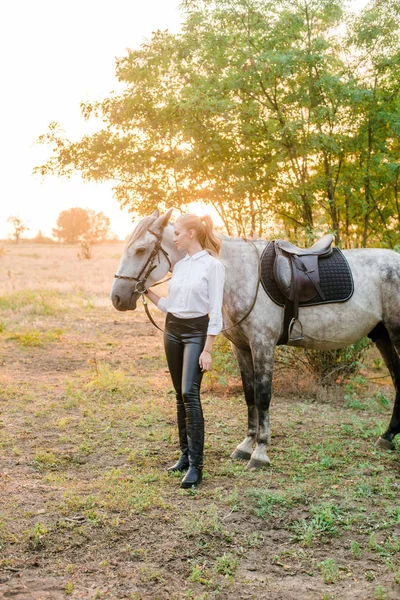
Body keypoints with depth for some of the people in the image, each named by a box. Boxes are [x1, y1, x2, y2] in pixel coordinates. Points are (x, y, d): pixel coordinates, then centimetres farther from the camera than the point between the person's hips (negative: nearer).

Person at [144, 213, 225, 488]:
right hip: (173, 330, 7)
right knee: (180, 395, 11)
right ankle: (185, 455, 19)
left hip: (197, 331, -7)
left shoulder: (213, 265, -10)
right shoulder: (179, 265, 11)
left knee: (190, 393, -16)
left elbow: (215, 310, -13)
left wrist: (207, 350, -16)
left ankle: (196, 465, -14)